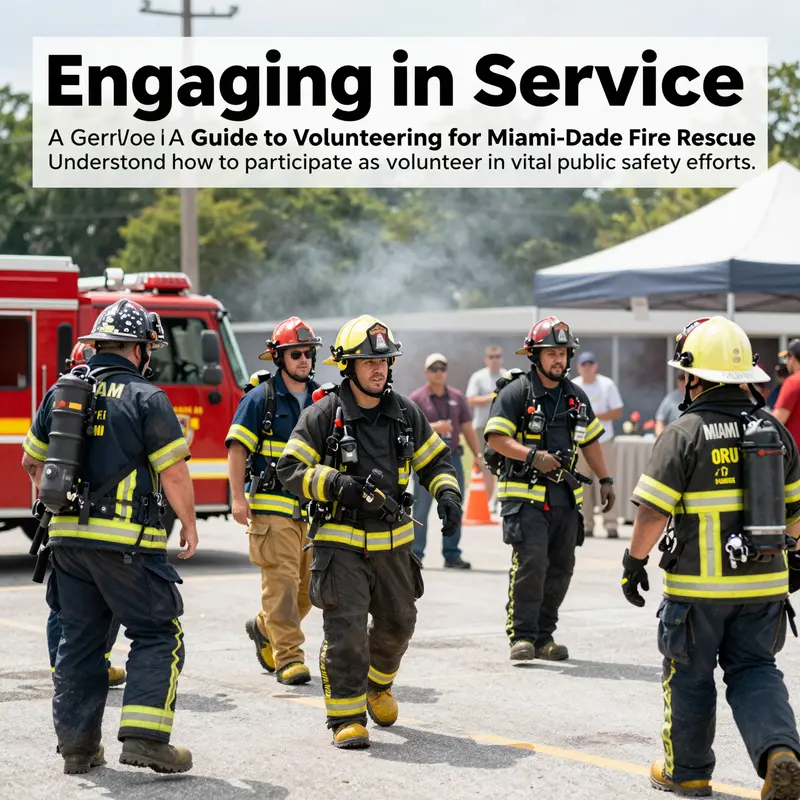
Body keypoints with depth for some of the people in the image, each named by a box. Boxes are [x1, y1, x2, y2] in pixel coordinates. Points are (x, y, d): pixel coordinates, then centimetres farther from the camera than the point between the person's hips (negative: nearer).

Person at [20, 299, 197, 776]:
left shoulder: (61, 392, 10)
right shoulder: (146, 399, -9)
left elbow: (32, 460, 20)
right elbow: (174, 471, -11)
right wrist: (189, 523, 2)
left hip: (67, 536, 6)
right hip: (126, 541, -6)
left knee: (80, 638, 13)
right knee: (157, 635, 2)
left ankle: (77, 744, 15)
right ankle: (144, 736, -9)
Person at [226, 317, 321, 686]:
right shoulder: (260, 397, -3)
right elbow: (237, 448, -6)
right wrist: (238, 497, -13)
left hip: (311, 509, 6)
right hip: (271, 506, -6)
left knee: (309, 585, 8)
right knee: (281, 580, -11)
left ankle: (264, 628, 32)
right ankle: (288, 658, -8)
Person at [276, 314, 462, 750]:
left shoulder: (405, 413, 5)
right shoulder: (323, 414, -9)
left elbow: (434, 460, 16)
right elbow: (290, 469, -9)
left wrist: (447, 494, -4)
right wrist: (338, 485, -24)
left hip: (393, 544, 5)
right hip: (341, 544, -5)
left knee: (397, 623, 17)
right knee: (345, 631, -11)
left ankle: (377, 683, 44)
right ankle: (347, 715, -4)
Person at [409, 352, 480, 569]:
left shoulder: (457, 397, 12)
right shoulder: (417, 399, 0)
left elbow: (467, 428, 14)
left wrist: (478, 454, 7)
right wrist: (432, 427, -22)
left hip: (452, 458, 4)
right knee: (421, 509, -2)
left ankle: (452, 555, 11)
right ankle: (415, 554, 4)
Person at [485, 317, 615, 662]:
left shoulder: (575, 396, 15)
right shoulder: (516, 391, -5)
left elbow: (590, 440, 24)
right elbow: (496, 437, -11)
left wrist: (605, 480, 19)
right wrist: (533, 456, -22)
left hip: (565, 495, 6)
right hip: (526, 494, -6)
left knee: (561, 568, 5)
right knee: (530, 562, -16)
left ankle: (544, 637, 14)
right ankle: (522, 635, -9)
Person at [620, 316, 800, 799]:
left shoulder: (684, 434, -12)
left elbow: (652, 510, -14)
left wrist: (635, 560, -1)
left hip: (699, 583, -4)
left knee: (690, 677, 12)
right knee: (754, 670, 12)